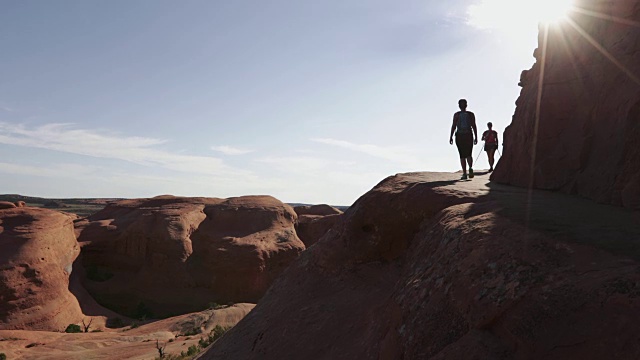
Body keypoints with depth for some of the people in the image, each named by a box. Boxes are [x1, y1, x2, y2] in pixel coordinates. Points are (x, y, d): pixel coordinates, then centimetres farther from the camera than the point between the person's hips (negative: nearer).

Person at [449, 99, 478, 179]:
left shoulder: (456, 114, 0)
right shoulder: (471, 114, 4)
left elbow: (453, 126, -8)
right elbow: (474, 126, 0)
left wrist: (451, 137, -6)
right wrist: (476, 137, 3)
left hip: (459, 136, -1)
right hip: (469, 136, 1)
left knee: (462, 156, 5)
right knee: (468, 154, 9)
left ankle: (464, 173, -4)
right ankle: (470, 167, -22)